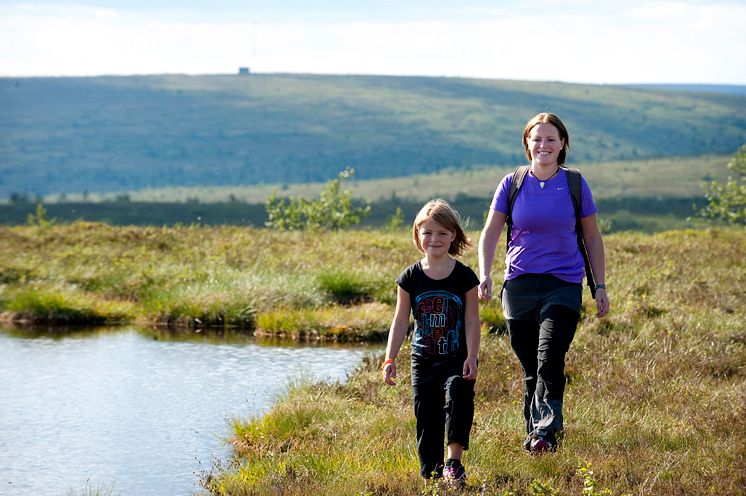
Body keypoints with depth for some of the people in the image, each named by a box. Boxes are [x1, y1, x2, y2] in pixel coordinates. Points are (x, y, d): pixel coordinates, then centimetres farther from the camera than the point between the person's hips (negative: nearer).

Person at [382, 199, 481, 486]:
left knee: (458, 398, -27)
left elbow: (472, 320, -3)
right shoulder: (410, 278, 1)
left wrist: (472, 358, -11)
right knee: (427, 419, 5)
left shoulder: (464, 277, -4)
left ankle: (453, 462, -21)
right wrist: (390, 359, -1)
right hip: (424, 362, 3)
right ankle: (431, 474, 14)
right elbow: (401, 321, 4)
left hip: (457, 360, -2)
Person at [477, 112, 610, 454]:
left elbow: (592, 238, 11)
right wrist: (484, 274, -9)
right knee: (529, 367, 6)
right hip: (519, 285, 2)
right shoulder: (512, 185, 5)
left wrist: (600, 286, 8)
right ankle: (533, 430, 18)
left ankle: (545, 432, -24)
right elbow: (490, 232, 6)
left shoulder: (575, 185, 4)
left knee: (549, 358, -19)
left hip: (564, 285, -2)